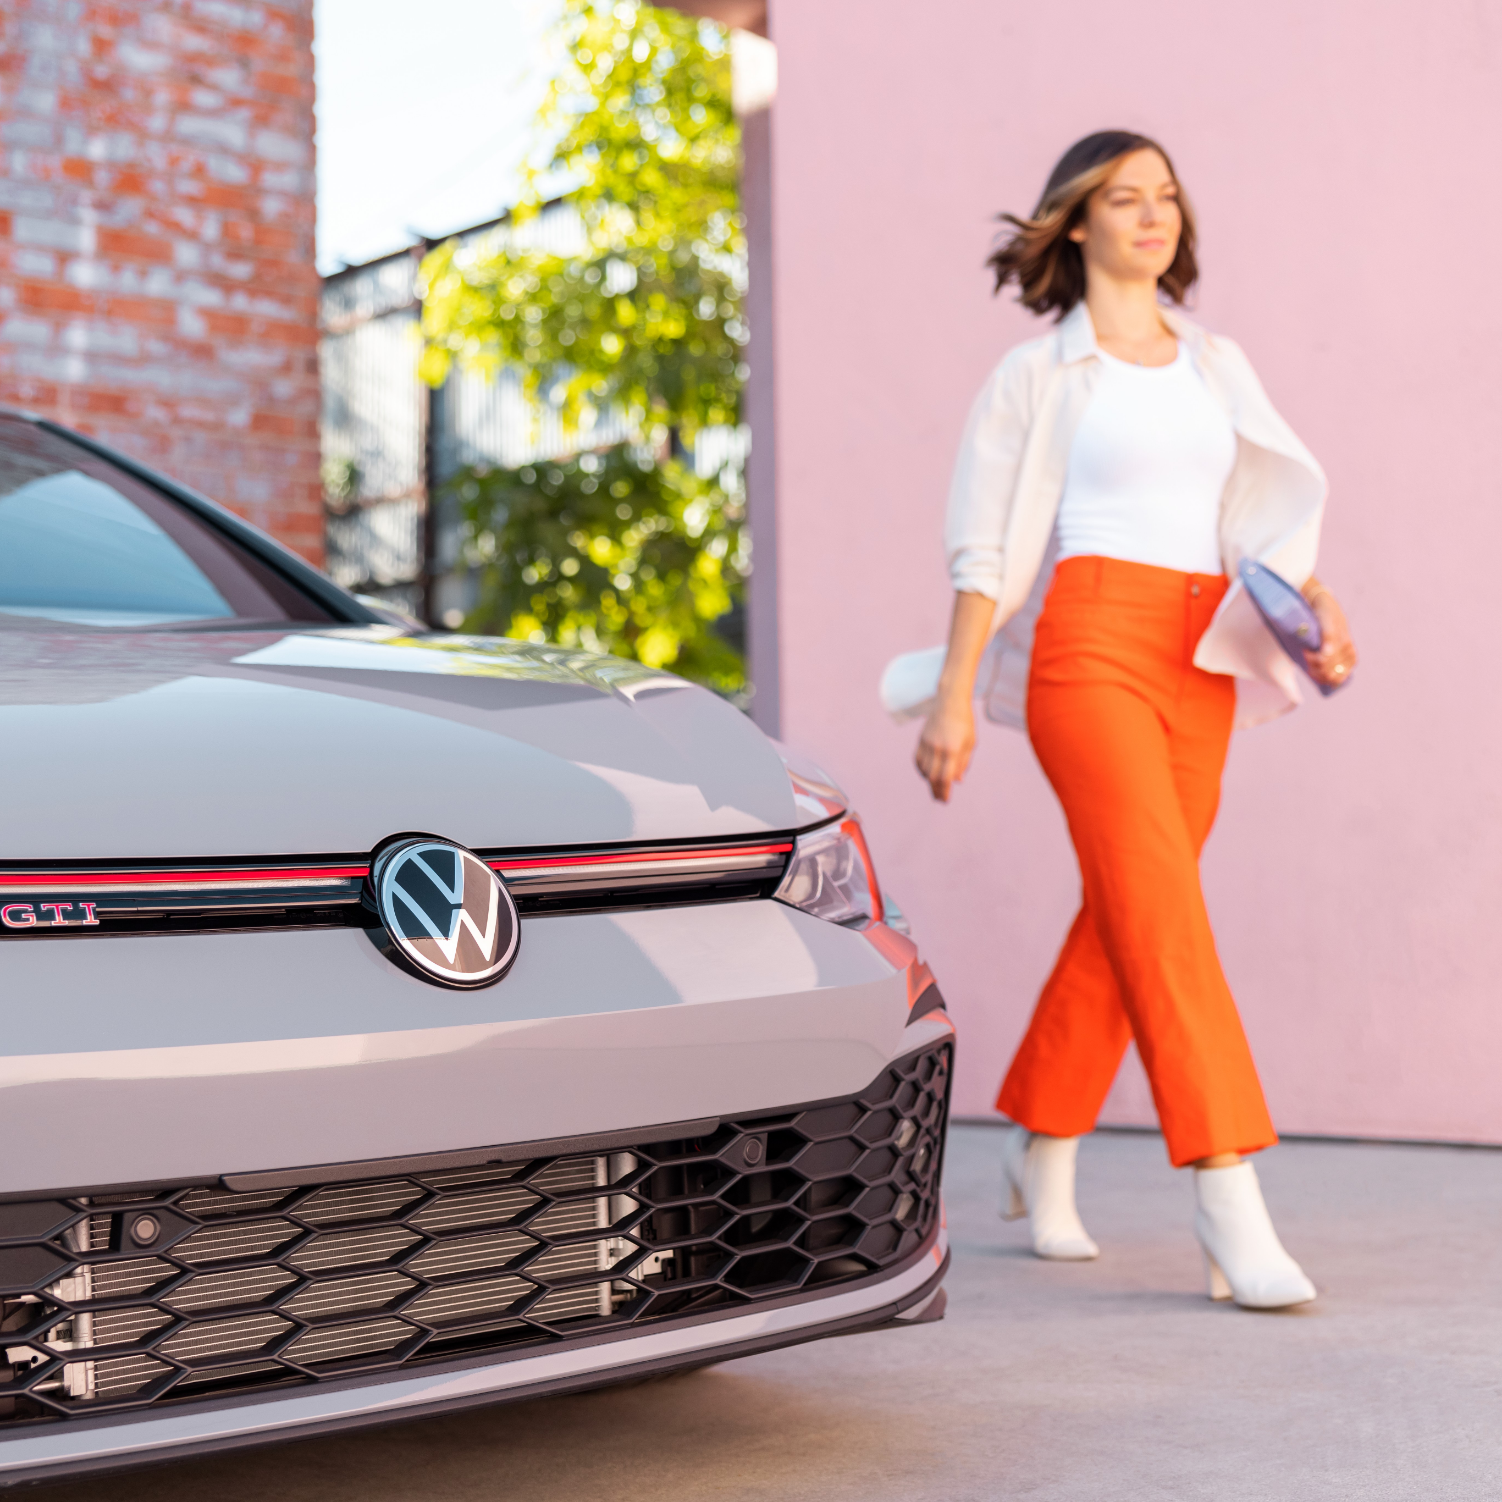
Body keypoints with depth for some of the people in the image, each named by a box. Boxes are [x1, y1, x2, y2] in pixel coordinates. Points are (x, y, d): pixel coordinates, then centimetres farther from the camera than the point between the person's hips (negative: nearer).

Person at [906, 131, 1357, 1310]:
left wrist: (1315, 603, -4)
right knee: (1163, 914, -15)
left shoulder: (1217, 366, 20)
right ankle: (1233, 1217, -17)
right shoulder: (1039, 373, 7)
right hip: (1091, 645, -5)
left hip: (1201, 659, 5)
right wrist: (955, 695, -3)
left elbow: (1268, 508, 16)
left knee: (1124, 914, 8)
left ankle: (1043, 1159, 26)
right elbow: (987, 546, 4)